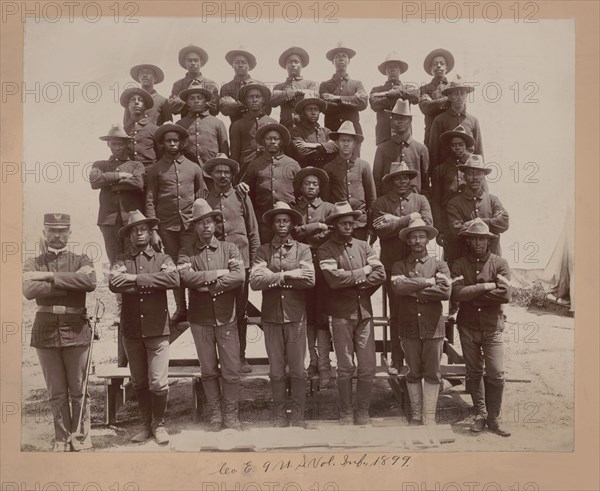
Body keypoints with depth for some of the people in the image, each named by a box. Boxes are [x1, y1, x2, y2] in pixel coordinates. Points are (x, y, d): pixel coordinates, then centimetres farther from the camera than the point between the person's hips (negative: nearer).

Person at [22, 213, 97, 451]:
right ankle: (62, 440, 20)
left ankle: (80, 439, 20)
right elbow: (29, 290, -13)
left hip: (76, 331, -1)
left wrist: (50, 276, -16)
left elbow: (90, 282, -17)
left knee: (78, 391, 6)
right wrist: (72, 282, -15)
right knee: (56, 393, 8)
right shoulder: (33, 264, 8)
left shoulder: (81, 260, 6)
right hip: (46, 331, 1)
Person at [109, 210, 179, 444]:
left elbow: (173, 279, -16)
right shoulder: (122, 260, 8)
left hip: (157, 329, -2)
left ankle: (159, 424, 16)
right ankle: (145, 425, 27)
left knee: (158, 383, -4)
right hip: (131, 330, 2)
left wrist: (136, 279, -16)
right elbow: (114, 283, -13)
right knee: (139, 383, 12)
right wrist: (150, 284, -15)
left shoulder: (162, 259, 5)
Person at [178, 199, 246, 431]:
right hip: (200, 320, 0)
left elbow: (239, 276, -12)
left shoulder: (229, 248, 4)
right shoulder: (187, 253, 3)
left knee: (231, 370, 3)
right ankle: (215, 416, 21)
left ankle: (231, 415, 15)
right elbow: (186, 276, -17)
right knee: (208, 371, 9)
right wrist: (217, 274, -14)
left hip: (226, 318, 0)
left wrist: (206, 284, -13)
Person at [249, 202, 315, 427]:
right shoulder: (263, 250, 6)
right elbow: (255, 281, -8)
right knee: (276, 370, 9)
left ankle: (298, 415, 18)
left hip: (296, 315, -1)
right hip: (271, 316, 1)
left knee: (298, 370, 5)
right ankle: (278, 414, 21)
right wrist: (286, 275, -14)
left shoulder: (303, 249, 4)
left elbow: (309, 279, -10)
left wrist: (275, 277, -9)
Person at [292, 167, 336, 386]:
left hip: (323, 266, -2)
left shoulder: (329, 208, 8)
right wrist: (316, 227, -10)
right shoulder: (293, 210, 13)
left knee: (322, 316, -6)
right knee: (308, 316, 7)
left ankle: (324, 365, -4)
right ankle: (313, 361, 16)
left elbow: (331, 234, -4)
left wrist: (304, 231, -10)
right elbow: (291, 232, -3)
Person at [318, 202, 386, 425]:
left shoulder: (363, 246, 12)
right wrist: (364, 271, -8)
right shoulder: (325, 250, -2)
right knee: (345, 368, 3)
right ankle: (346, 413, 16)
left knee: (368, 367, 4)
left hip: (364, 312, 4)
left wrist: (352, 282, -9)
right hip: (341, 313, -4)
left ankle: (363, 412, 18)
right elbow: (334, 278, -18)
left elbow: (380, 274, 1)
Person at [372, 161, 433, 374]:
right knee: (396, 313, 6)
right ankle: (397, 360, 14)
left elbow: (427, 224, -8)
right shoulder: (381, 203, 6)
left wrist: (395, 221, -10)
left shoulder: (420, 200, 9)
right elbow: (381, 231, -10)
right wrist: (409, 219, -11)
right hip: (392, 264, 0)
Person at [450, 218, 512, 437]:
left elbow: (505, 295, -16)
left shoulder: (500, 263, -2)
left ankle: (494, 418, 11)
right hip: (467, 326, 1)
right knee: (474, 373, 10)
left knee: (496, 374, -4)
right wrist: (487, 286, -17)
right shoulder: (459, 265, -1)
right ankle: (480, 415, 23)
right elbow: (457, 293, -17)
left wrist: (472, 293, -14)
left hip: (492, 327, -1)